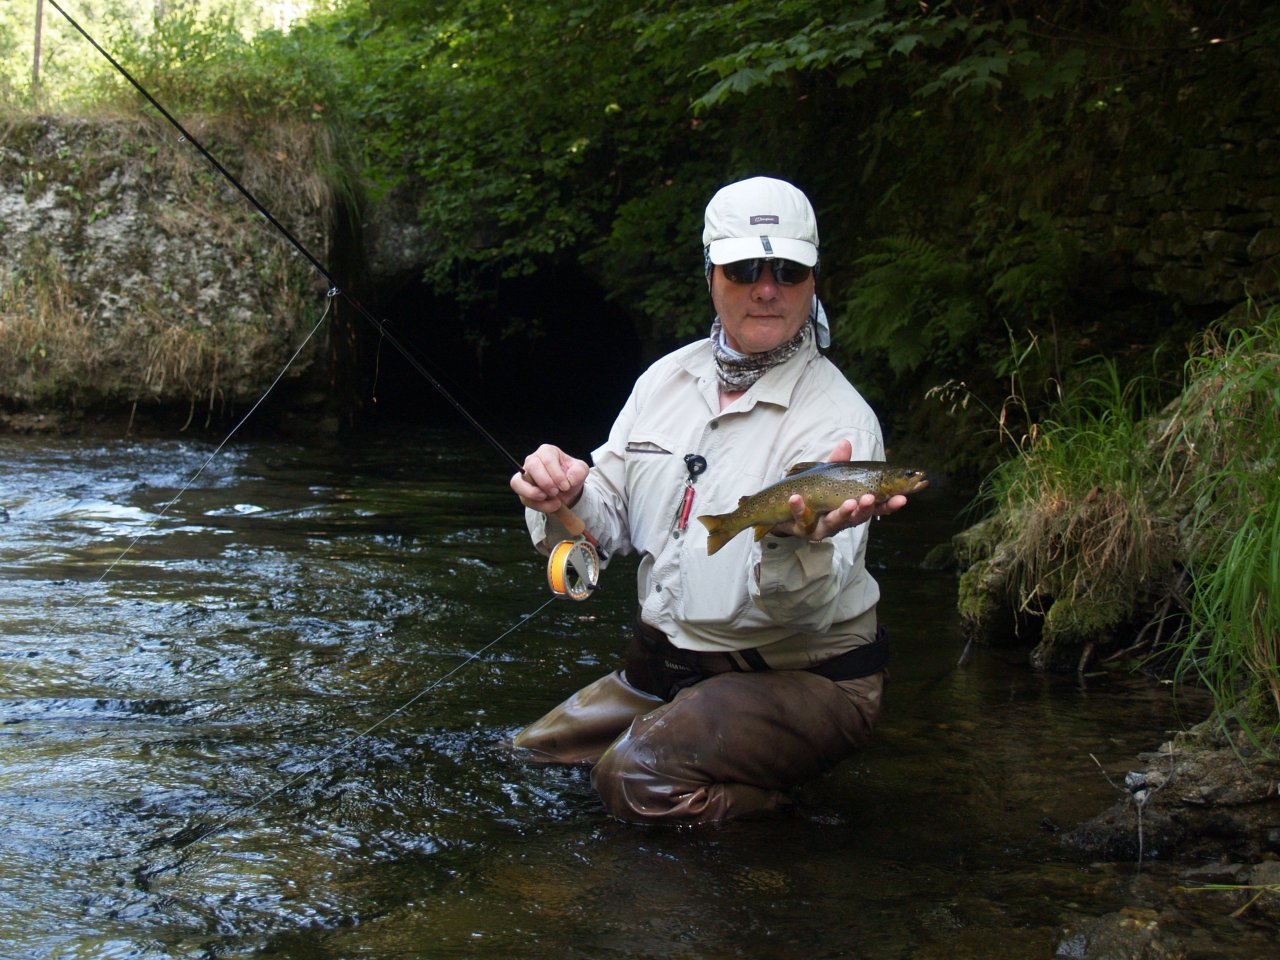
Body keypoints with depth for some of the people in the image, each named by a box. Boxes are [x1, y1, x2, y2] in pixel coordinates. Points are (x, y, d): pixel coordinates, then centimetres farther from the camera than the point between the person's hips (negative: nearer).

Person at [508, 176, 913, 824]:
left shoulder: (839, 419, -16)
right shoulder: (666, 378, 5)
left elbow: (807, 609, -25)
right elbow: (610, 520, 7)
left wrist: (796, 541, -48)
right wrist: (567, 498, -16)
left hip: (804, 678, -7)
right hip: (663, 665, 7)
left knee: (639, 777, -27)